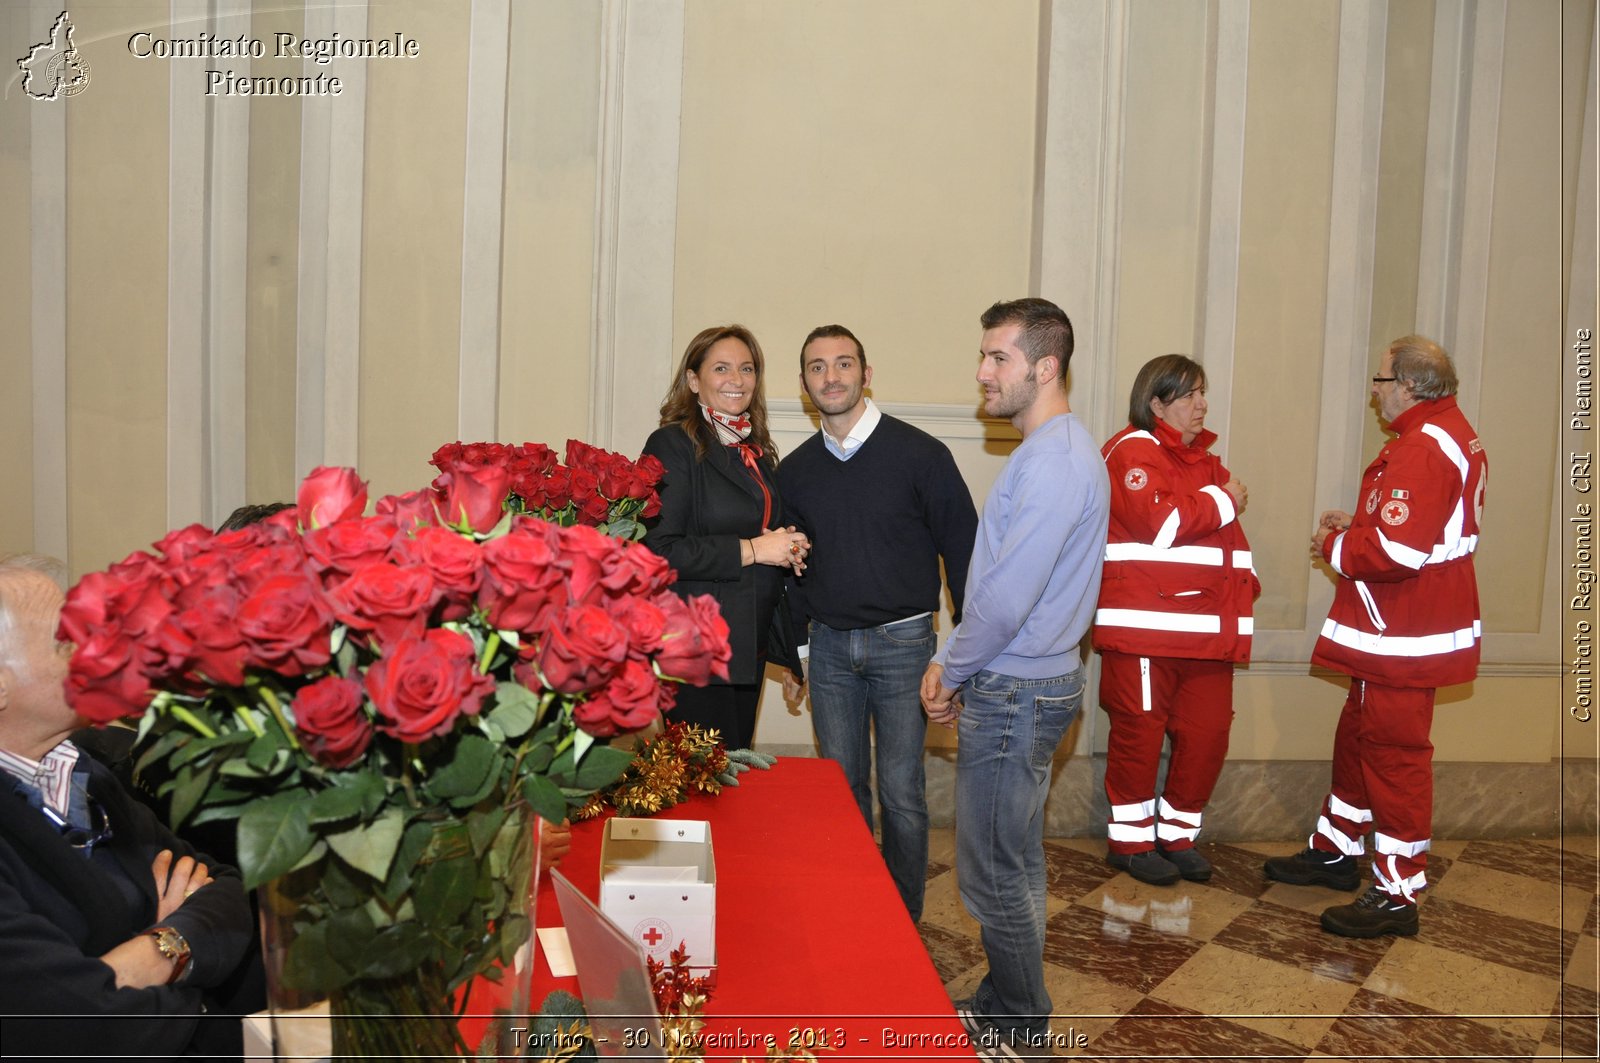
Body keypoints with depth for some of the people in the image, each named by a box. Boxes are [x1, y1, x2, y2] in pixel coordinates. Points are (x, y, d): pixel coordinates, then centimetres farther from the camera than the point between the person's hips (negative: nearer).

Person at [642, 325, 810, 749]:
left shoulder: (756, 450, 14)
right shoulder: (673, 445, -10)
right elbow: (659, 549, -19)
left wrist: (787, 548, 5)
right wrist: (751, 549, -17)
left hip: (752, 645, 8)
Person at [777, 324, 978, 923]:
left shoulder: (919, 454, -7)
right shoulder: (796, 469, 6)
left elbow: (963, 551, -4)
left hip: (903, 643, -3)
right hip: (828, 646, 4)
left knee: (901, 793, 3)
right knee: (841, 789, 11)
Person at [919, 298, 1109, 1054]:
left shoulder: (1053, 461, -21)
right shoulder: (1050, 451, 12)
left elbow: (1006, 598, -26)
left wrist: (952, 669, -10)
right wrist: (953, 663, 8)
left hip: (1015, 693, -10)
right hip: (1023, 683, 10)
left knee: (994, 874, 4)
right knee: (1014, 861, 21)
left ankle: (1017, 1025, 23)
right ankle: (1010, 1003, 37)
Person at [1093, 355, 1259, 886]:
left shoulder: (1204, 459, 20)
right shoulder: (1133, 450, -7)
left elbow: (1228, 536, 27)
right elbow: (1158, 520, -22)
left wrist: (1244, 581, 12)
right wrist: (1221, 500, -9)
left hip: (1206, 626, 8)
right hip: (1145, 625, -8)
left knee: (1208, 732, 8)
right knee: (1139, 732, 1)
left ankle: (1177, 834, 25)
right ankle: (1130, 840, 18)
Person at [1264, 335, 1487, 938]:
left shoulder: (1422, 448, -22)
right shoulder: (1450, 431, 13)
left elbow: (1397, 553, -29)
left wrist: (1333, 545, -13)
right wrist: (1358, 525, 9)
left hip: (1403, 637, -11)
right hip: (1406, 626, 11)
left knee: (1393, 752, -2)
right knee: (1358, 736, 20)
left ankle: (1398, 894, 10)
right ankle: (1336, 850, 35)